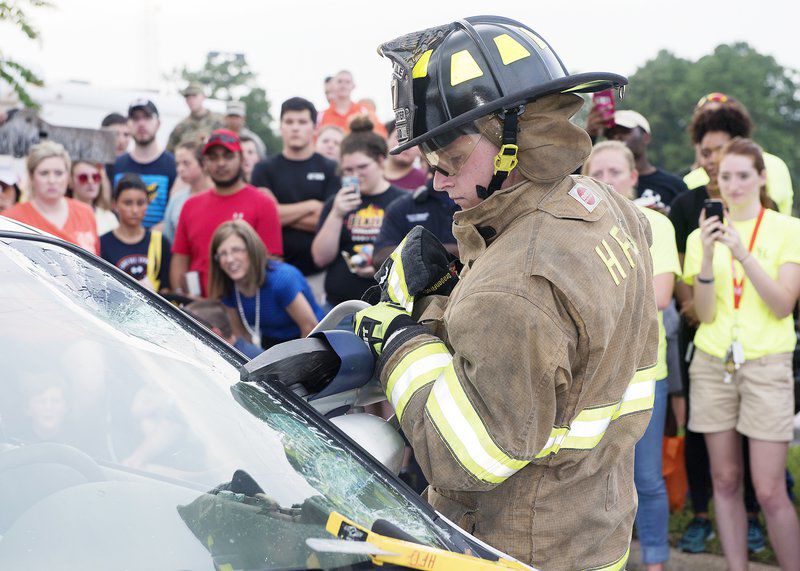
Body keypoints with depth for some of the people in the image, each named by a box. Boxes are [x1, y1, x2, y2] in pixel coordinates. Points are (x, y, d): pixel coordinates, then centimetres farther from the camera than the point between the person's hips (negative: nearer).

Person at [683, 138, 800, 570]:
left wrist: (743, 254, -20)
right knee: (725, 480, 4)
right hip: (712, 364, 3)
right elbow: (705, 313, -1)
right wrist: (708, 256, -15)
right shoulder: (703, 236, 8)